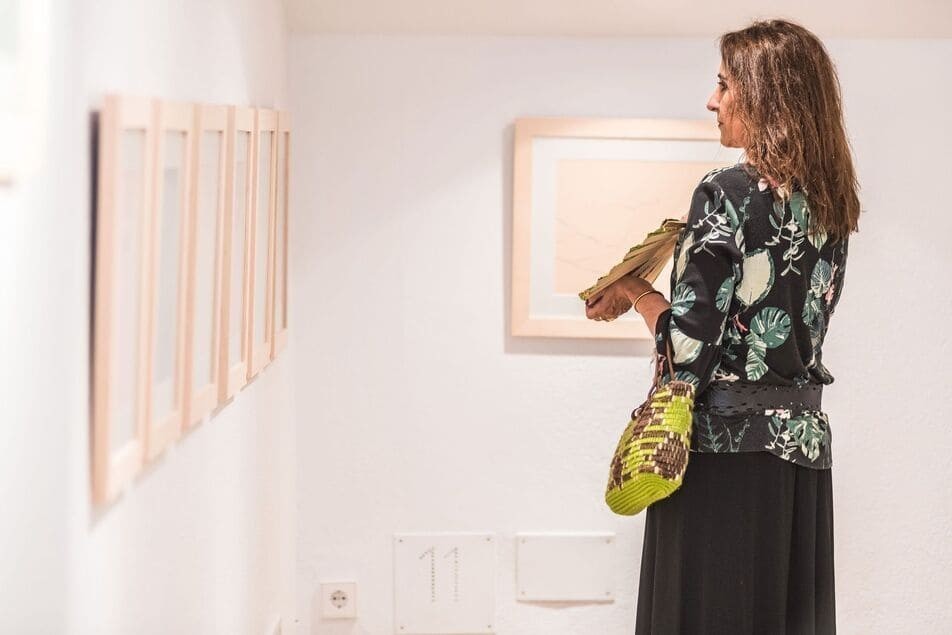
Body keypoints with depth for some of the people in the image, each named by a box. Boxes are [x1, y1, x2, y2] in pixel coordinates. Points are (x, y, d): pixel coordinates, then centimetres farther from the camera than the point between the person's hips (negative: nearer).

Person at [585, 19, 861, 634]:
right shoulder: (830, 204, 9)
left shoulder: (729, 192, -13)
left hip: (727, 442, -7)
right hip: (805, 439, 7)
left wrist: (634, 290, 1)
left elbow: (687, 345, -17)